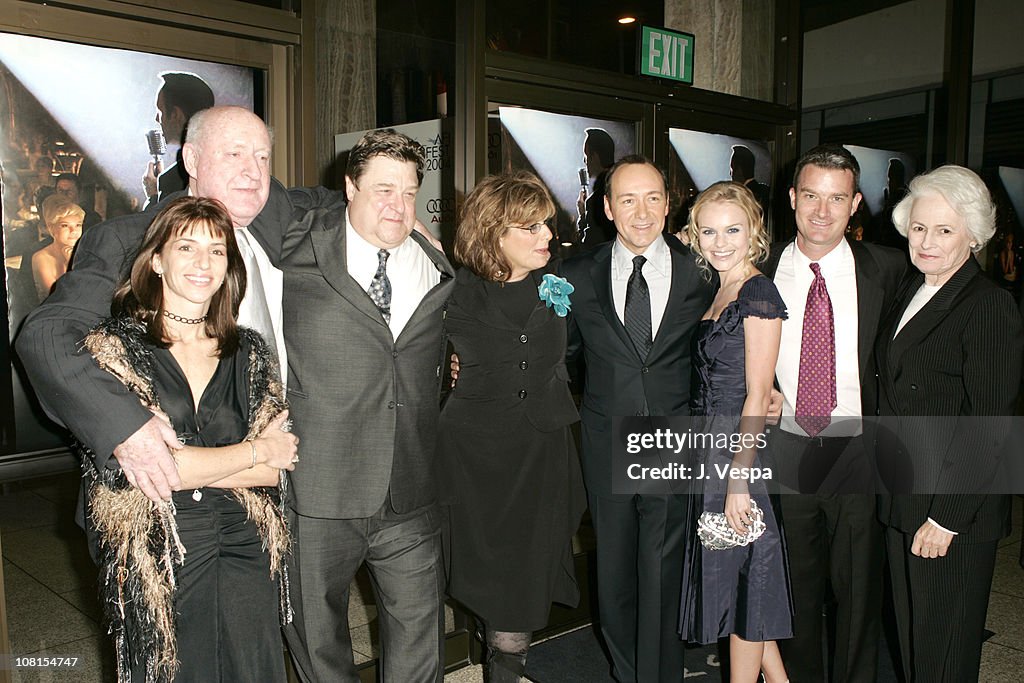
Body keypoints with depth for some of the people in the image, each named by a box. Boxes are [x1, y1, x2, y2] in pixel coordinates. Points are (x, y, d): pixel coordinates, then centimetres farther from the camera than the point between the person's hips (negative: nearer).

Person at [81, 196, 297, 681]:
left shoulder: (248, 352, 5)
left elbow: (275, 470, 0)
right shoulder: (114, 345, -4)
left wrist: (189, 465, -13)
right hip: (152, 562, -2)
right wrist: (253, 451, -7)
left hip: (244, 554, 3)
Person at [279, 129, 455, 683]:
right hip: (318, 494, -2)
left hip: (411, 497, 3)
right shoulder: (300, 254, -5)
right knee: (316, 634, 16)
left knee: (420, 633, 14)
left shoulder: (437, 273, 8)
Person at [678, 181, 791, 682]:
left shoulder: (758, 292, -14)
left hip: (739, 449, -9)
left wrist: (738, 480, -19)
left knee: (741, 576, 4)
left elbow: (758, 396, -17)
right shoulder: (717, 293, 12)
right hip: (711, 450, 9)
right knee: (729, 578, 16)